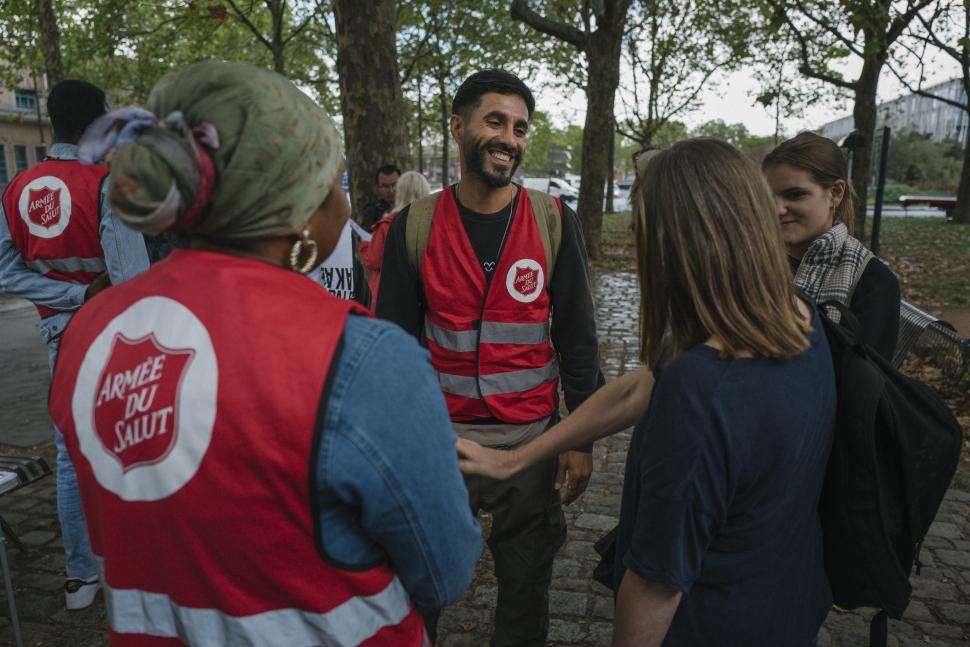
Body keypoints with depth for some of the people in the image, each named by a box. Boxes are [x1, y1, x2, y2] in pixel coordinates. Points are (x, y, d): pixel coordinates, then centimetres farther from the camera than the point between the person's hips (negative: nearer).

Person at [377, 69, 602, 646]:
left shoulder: (554, 221, -4)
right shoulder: (415, 226, -3)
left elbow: (578, 337, -1)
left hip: (531, 434, 0)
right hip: (440, 430, 1)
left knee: (526, 578, 15)